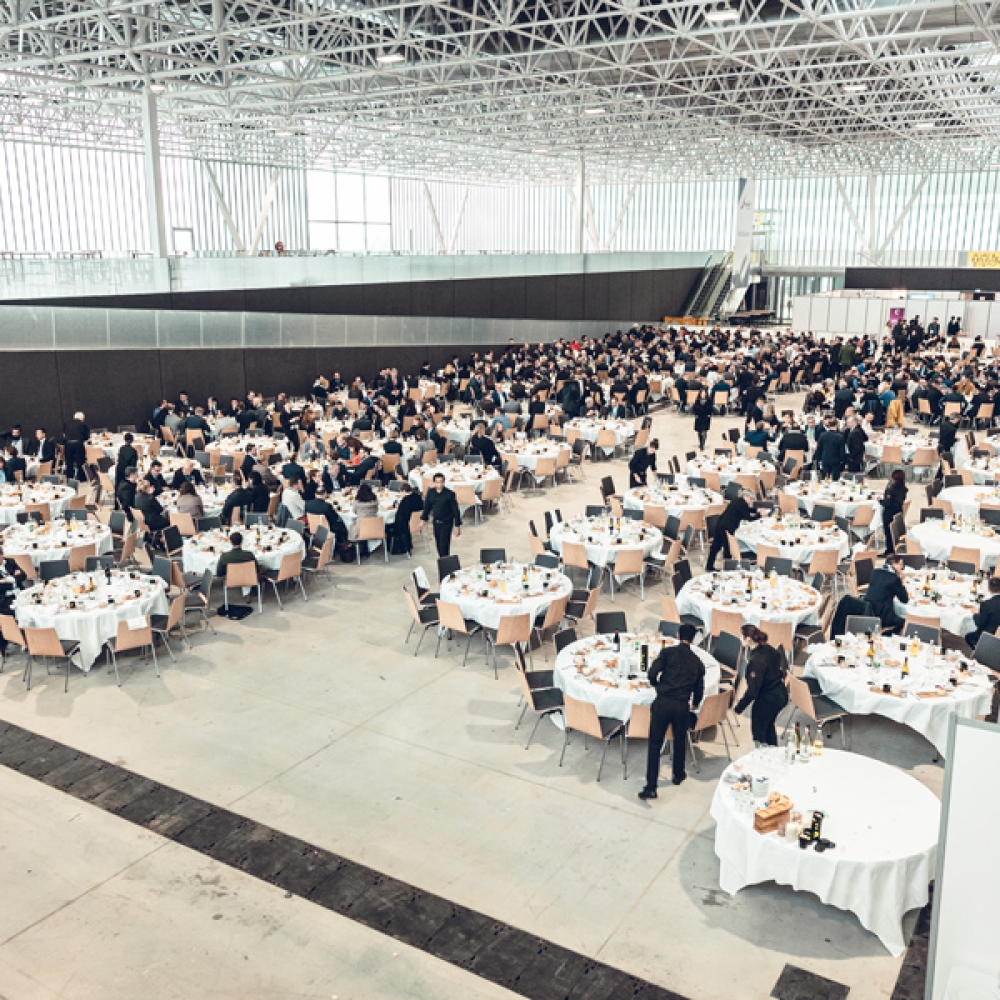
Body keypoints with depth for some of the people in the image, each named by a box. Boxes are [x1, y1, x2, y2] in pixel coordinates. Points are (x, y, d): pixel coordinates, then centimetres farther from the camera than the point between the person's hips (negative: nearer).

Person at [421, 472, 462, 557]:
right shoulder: (430, 492, -4)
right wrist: (423, 519, 8)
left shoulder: (450, 494, -15)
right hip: (436, 521, 4)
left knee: (444, 545, -8)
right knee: (438, 544, 12)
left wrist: (457, 525, -9)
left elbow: (455, 510, -10)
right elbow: (427, 506, 9)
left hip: (446, 522, -4)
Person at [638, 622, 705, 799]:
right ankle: (678, 775, 44)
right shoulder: (698, 662, 11)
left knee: (655, 744, 2)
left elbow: (652, 674, -8)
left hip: (663, 703, -3)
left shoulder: (668, 652, 1)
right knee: (680, 741, 26)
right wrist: (694, 704, 40)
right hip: (683, 707, 3)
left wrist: (656, 684, 15)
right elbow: (699, 691, 18)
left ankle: (651, 787, -2)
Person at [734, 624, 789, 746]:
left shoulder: (756, 660, -29)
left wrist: (739, 707, -18)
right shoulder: (768, 649, -4)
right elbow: (782, 671, 10)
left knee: (757, 729, 10)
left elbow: (753, 689, -26)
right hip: (781, 695, 9)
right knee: (769, 725, 29)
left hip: (767, 699, -9)